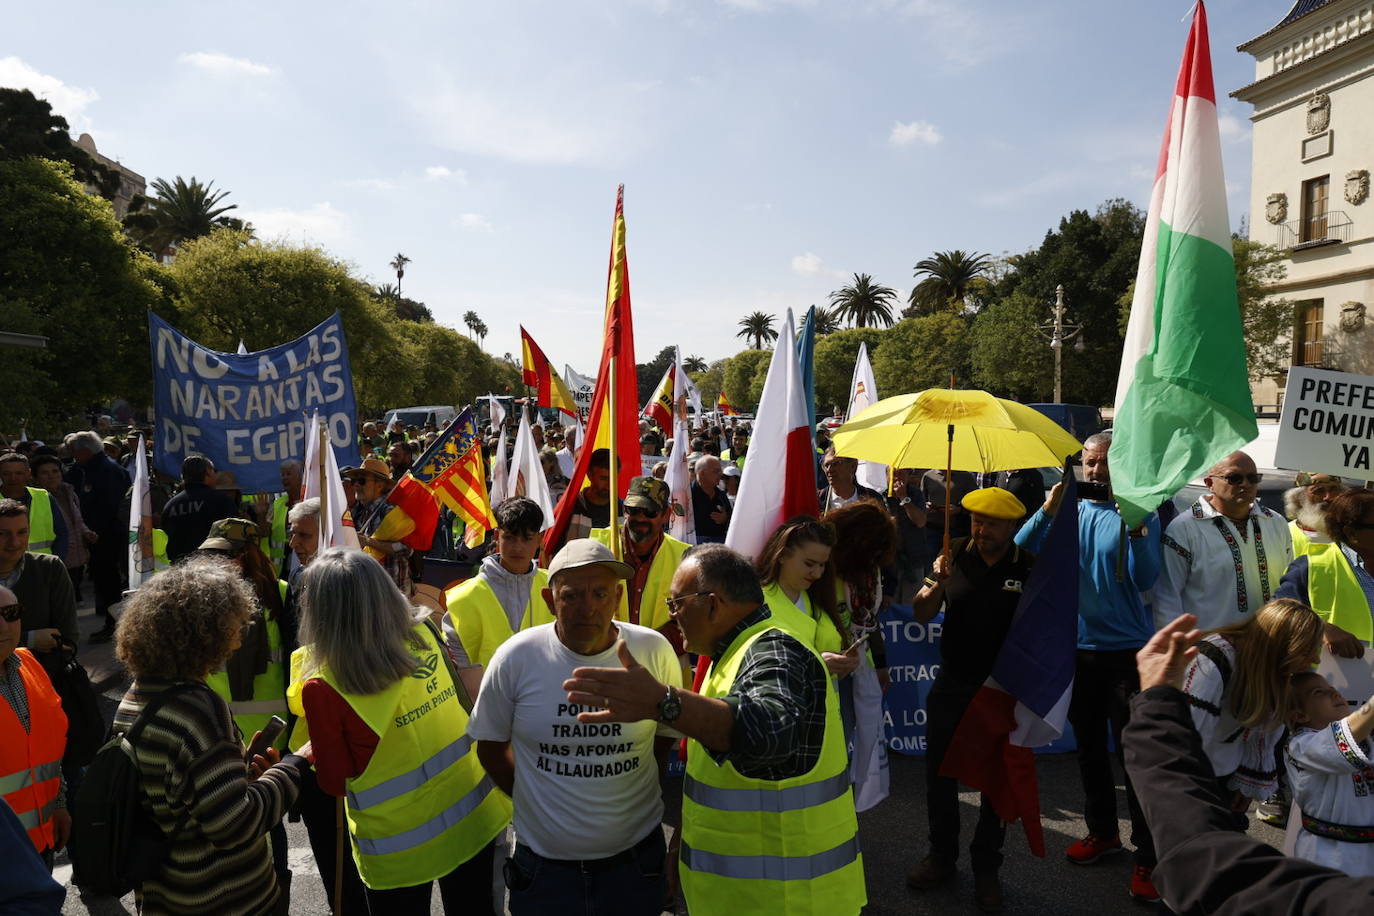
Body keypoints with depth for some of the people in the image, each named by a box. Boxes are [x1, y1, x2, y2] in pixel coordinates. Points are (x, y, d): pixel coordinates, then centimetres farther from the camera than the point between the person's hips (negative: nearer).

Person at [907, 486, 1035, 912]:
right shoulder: (955, 554, -5)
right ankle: (941, 856, 32)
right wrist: (939, 584, -24)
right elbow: (921, 614, -6)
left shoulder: (1030, 566, -11)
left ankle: (986, 868, 30)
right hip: (952, 685, 2)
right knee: (939, 772, 13)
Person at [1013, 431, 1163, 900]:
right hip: (1079, 649, 4)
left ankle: (1147, 855, 11)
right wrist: (1046, 511, -21)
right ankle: (1101, 831, 34)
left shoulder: (1140, 516, -4)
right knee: (1089, 748, 16)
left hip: (1127, 650, -4)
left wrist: (1136, 528, -27)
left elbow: (1144, 580, -16)